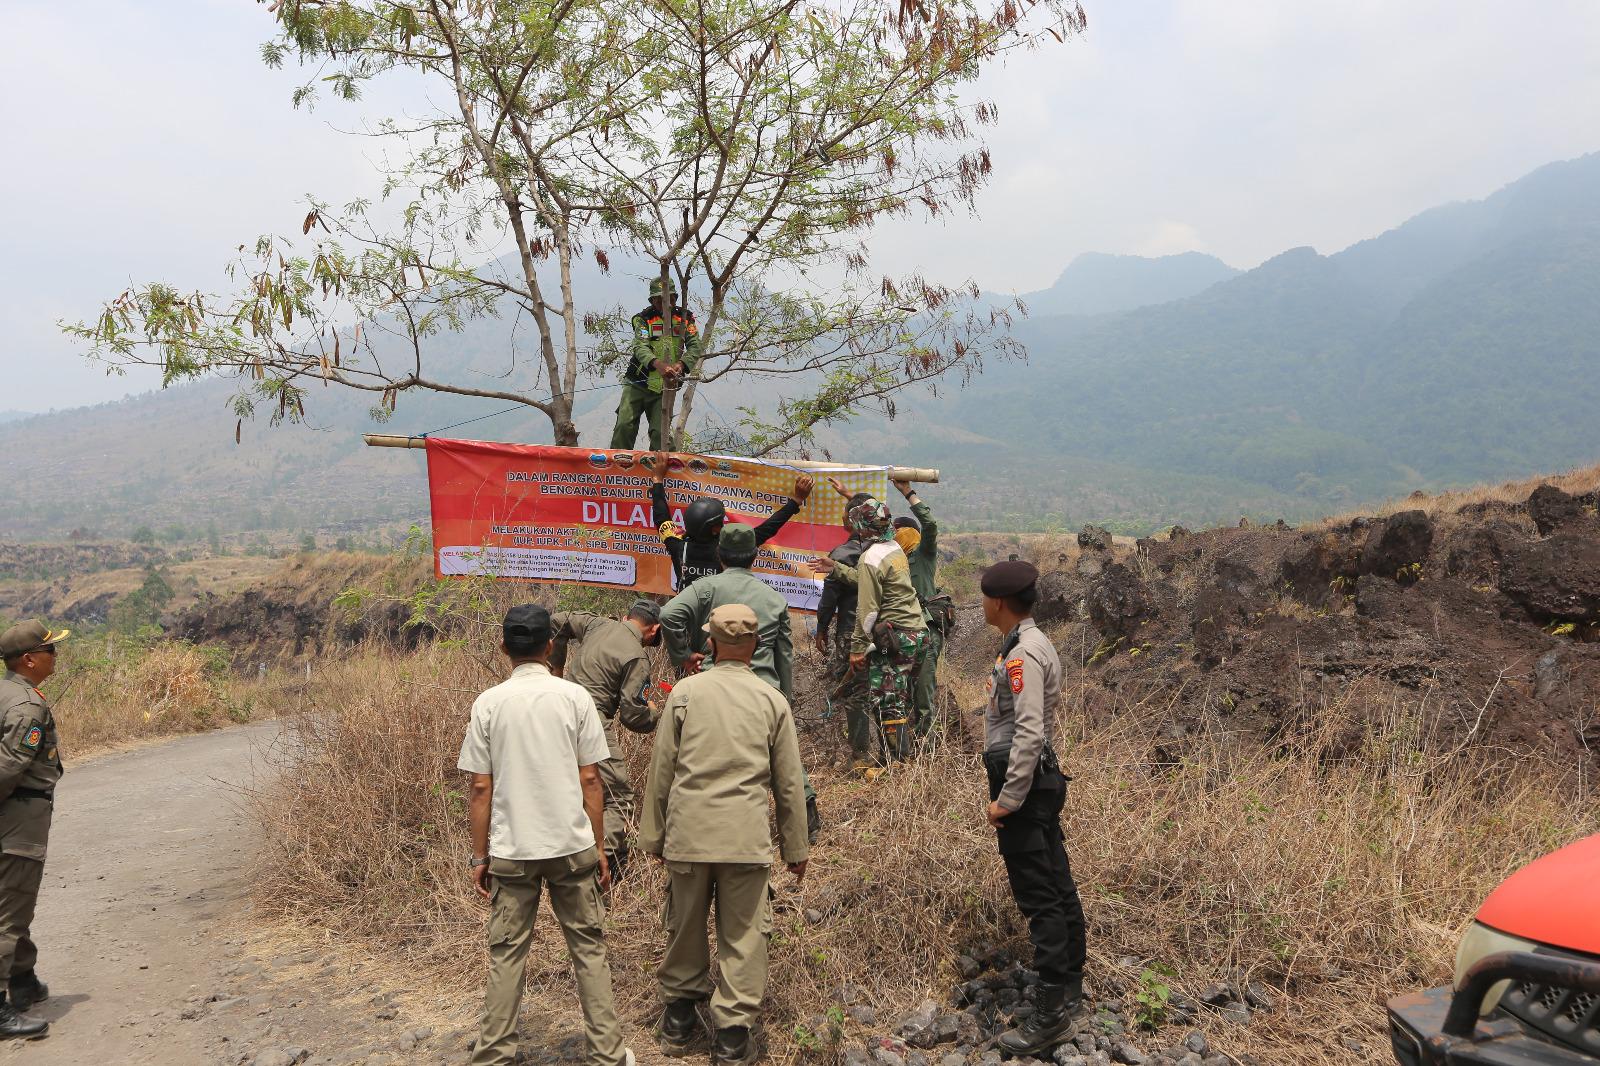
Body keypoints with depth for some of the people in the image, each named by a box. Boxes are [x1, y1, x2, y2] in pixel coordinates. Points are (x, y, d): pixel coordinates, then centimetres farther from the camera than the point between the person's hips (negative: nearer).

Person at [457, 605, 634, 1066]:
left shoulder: (488, 703, -3)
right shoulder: (574, 697, -4)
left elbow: (480, 788, -1)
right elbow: (589, 779, -3)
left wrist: (479, 857, 8)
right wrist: (598, 848, 6)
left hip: (510, 850, 0)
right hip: (572, 844, 0)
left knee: (506, 954, 12)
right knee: (588, 948, 10)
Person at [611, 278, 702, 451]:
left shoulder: (685, 318, 5)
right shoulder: (643, 319, -2)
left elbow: (695, 347, -6)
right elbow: (640, 347, -19)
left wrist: (681, 364, -29)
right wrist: (658, 365, -40)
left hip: (665, 388, 1)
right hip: (637, 383, -1)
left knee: (660, 433, -6)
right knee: (625, 427, -11)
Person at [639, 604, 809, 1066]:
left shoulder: (685, 692, -2)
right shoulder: (772, 699, -1)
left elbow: (661, 769, 1)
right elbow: (789, 782, 4)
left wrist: (654, 835, 12)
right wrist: (796, 847, 13)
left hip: (687, 833, 1)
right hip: (747, 838, -1)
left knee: (685, 927, 17)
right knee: (742, 936, 9)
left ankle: (679, 1019, 33)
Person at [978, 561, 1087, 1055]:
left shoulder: (1023, 653, -19)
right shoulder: (1032, 643, 12)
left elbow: (1029, 733, -24)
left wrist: (1006, 799, -20)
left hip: (1023, 783, -10)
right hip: (1040, 779, 10)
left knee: (1039, 896, -5)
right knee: (1057, 886, 16)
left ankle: (1053, 1012, 2)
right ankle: (1070, 990, 28)